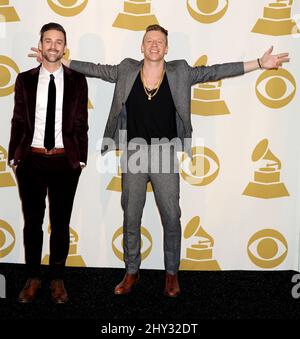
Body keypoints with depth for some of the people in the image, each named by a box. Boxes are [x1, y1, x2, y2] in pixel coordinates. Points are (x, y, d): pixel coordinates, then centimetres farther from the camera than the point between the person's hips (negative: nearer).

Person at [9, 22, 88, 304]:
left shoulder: (77, 80, 3)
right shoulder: (25, 79, 4)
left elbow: (81, 123, 2)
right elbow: (18, 121, 5)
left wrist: (81, 158, -2)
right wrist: (13, 156, 1)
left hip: (65, 161, -1)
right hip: (31, 160, 1)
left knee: (61, 223, 9)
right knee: (32, 222, 11)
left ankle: (57, 280, 24)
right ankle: (33, 278, 26)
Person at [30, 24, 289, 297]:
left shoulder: (180, 72, -2)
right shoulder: (127, 70, 1)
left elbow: (214, 71, -4)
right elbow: (97, 69, 9)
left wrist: (259, 64, -8)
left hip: (166, 155, -1)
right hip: (133, 153, 1)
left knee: (171, 217, 5)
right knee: (131, 217, 10)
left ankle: (172, 273, 24)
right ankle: (132, 272, 27)